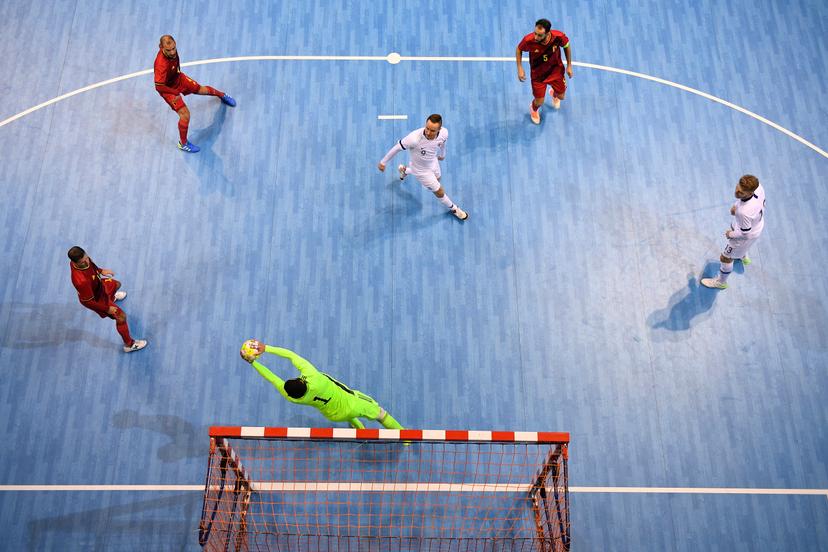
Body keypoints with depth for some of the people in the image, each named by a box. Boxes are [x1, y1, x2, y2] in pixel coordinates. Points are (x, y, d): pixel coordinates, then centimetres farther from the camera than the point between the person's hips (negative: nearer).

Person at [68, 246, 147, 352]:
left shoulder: (80, 259, -29)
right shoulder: (81, 281, -50)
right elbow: (88, 301, -34)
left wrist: (101, 271, -1)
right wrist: (107, 309, -24)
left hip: (98, 284, 8)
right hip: (96, 299, -8)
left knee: (116, 285, 36)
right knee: (121, 317, 2)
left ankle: (112, 297, 76)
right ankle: (129, 344, 25)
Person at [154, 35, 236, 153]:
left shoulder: (172, 50, -22)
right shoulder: (161, 64, -45)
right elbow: (159, 86, -40)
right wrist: (176, 93, -30)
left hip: (178, 78, 7)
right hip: (168, 89, -7)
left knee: (201, 90, 23)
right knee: (185, 115, -11)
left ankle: (222, 95, 59)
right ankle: (183, 143, 14)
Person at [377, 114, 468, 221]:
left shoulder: (444, 133, -28)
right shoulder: (414, 138, -45)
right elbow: (397, 147, -27)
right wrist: (383, 162, -15)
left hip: (433, 162, 6)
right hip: (421, 170, -6)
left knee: (437, 179, 37)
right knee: (439, 192, 9)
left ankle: (404, 170, 59)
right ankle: (453, 209, 45)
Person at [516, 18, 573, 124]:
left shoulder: (559, 36, -32)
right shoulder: (528, 40, -35)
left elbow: (566, 46, -8)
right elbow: (519, 49, -11)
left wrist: (569, 66, -2)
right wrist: (520, 68, -15)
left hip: (556, 69, 2)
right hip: (538, 73, -1)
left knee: (561, 96, 16)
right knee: (539, 102, 4)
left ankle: (554, 93, 58)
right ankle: (534, 109, 46)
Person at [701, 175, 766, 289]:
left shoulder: (744, 212, -49)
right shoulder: (758, 187, -30)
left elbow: (744, 234, -30)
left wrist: (730, 234, -10)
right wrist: (736, 205, -9)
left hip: (747, 235, -8)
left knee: (725, 258, 16)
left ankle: (721, 282, 47)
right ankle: (744, 257, 73)